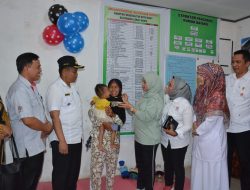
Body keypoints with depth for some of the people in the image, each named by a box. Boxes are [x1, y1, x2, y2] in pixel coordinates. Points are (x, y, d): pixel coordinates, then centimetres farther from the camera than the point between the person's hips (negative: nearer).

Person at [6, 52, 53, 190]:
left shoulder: (31, 86, 8)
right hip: (29, 146, -9)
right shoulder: (19, 90, -23)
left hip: (37, 144, 9)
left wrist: (45, 125, -1)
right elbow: (28, 120, -29)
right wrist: (46, 128, -12)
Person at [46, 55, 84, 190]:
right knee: (61, 175, 8)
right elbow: (55, 116, -20)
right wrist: (62, 141, -22)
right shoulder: (55, 88, -15)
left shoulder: (72, 87, 10)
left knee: (74, 173, 19)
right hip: (63, 140, -8)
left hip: (76, 139, 8)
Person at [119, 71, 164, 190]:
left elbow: (147, 116, -27)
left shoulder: (156, 99, -15)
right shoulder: (145, 97, 9)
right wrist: (127, 104, -1)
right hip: (139, 138, 8)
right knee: (140, 164, 19)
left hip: (149, 140, -8)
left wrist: (131, 107, -29)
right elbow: (136, 114, 12)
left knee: (149, 165, 7)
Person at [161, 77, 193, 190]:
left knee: (178, 166, 10)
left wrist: (176, 133, -29)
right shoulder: (166, 100, -1)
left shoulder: (185, 104, -18)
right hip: (165, 140, 6)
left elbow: (188, 125, -18)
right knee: (167, 164, 22)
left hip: (179, 142, -6)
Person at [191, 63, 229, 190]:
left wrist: (197, 130, -7)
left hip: (212, 140, -8)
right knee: (200, 168, 18)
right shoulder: (203, 92, 6)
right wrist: (195, 125, -3)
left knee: (212, 170, 7)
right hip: (201, 138, 8)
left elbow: (211, 120, -19)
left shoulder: (217, 95, -19)